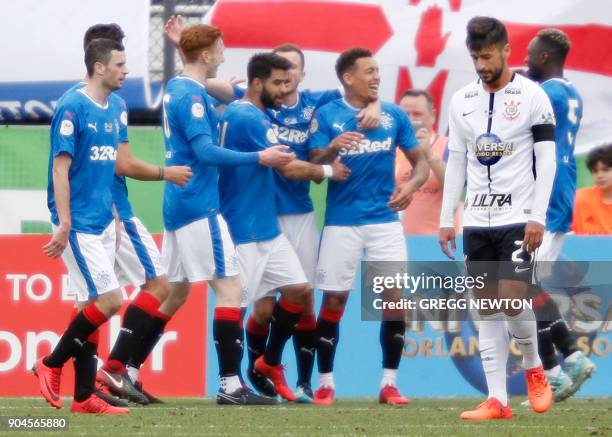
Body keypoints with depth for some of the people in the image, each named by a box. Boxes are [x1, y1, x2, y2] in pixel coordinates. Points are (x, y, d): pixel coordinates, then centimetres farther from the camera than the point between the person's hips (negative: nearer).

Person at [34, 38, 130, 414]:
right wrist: (64, 224, -19)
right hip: (79, 224, -8)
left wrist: (115, 219, 17)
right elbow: (60, 167, -15)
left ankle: (84, 397, 11)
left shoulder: (115, 108, 11)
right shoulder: (73, 108, -13)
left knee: (94, 307, 7)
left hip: (103, 222, 8)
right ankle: (51, 365, 5)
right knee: (109, 301, -11)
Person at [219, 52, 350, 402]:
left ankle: (270, 362, 22)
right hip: (244, 231, -10)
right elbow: (289, 168, -16)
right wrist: (328, 171, 0)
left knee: (299, 290, 8)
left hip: (269, 228, 10)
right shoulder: (247, 118, -17)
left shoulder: (256, 115, 13)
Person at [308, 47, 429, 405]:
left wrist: (412, 185, -12)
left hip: (385, 219, 2)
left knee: (395, 297, -5)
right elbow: (314, 167, -7)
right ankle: (326, 383, 11)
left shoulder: (394, 115, 6)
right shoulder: (327, 116, -1)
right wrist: (332, 149, -28)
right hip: (342, 223, -2)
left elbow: (420, 161, 10)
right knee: (334, 300, 0)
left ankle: (389, 383, 4)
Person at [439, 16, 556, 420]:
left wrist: (538, 217, -13)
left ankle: (534, 369, 14)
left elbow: (547, 159, -6)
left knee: (512, 299, -13)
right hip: (477, 219, 5)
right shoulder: (462, 101, 9)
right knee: (487, 308, 2)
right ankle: (497, 401, 3)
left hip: (518, 217, -5)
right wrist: (446, 220, 9)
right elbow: (456, 162, 14)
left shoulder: (532, 97, -5)